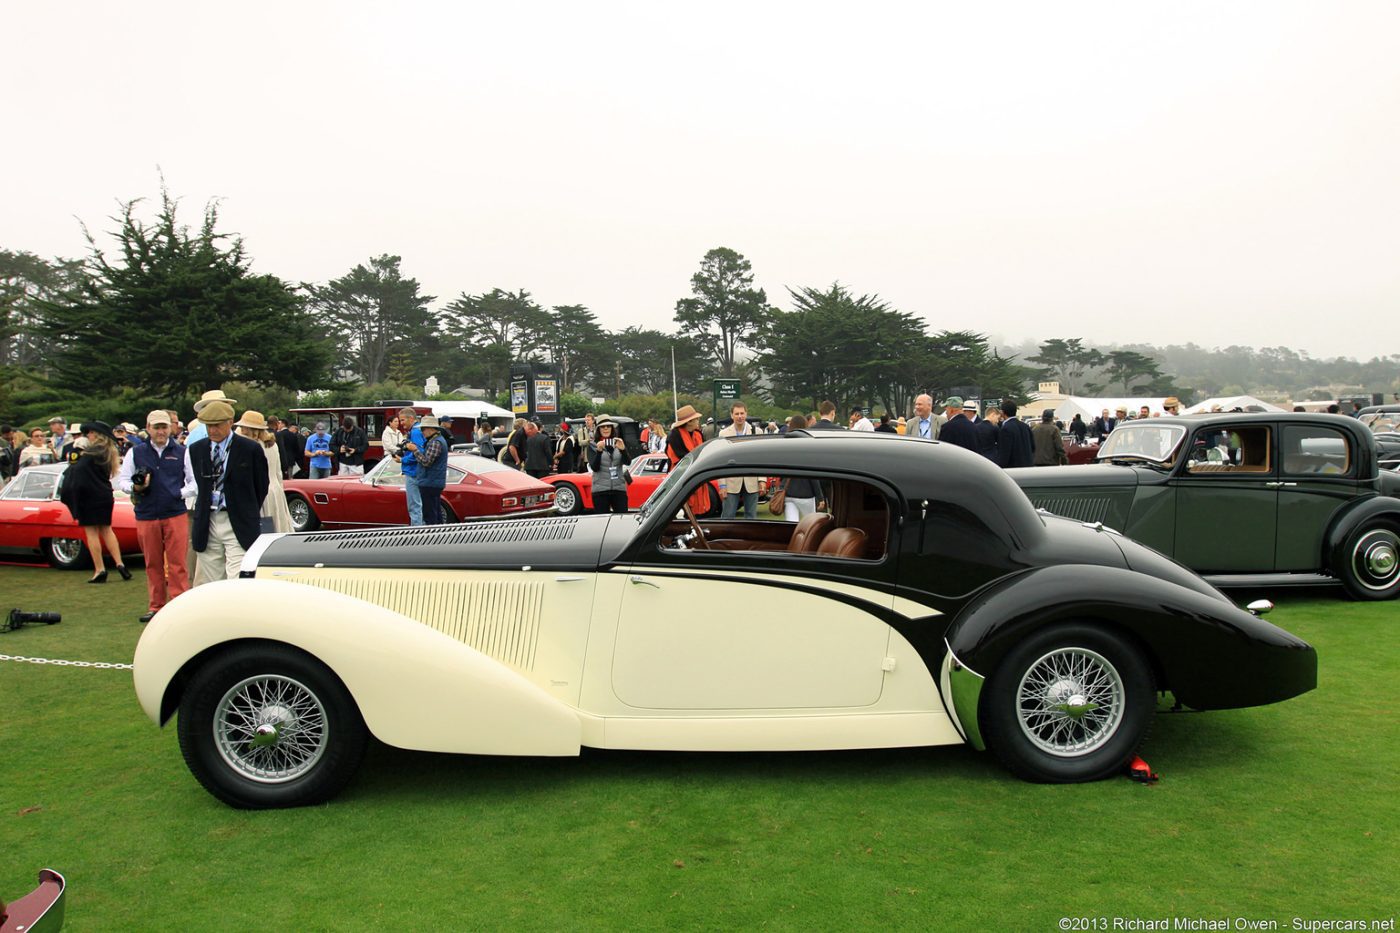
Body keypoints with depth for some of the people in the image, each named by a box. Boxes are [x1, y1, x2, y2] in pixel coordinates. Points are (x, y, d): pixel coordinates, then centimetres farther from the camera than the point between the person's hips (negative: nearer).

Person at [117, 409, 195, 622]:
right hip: (146, 516, 2)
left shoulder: (181, 452, 6)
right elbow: (121, 480, 11)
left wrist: (180, 493, -6)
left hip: (175, 515, -2)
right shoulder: (135, 453, 9)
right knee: (153, 564, 7)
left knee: (177, 564, -5)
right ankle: (155, 607, 17)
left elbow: (195, 481, 9)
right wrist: (135, 488, -9)